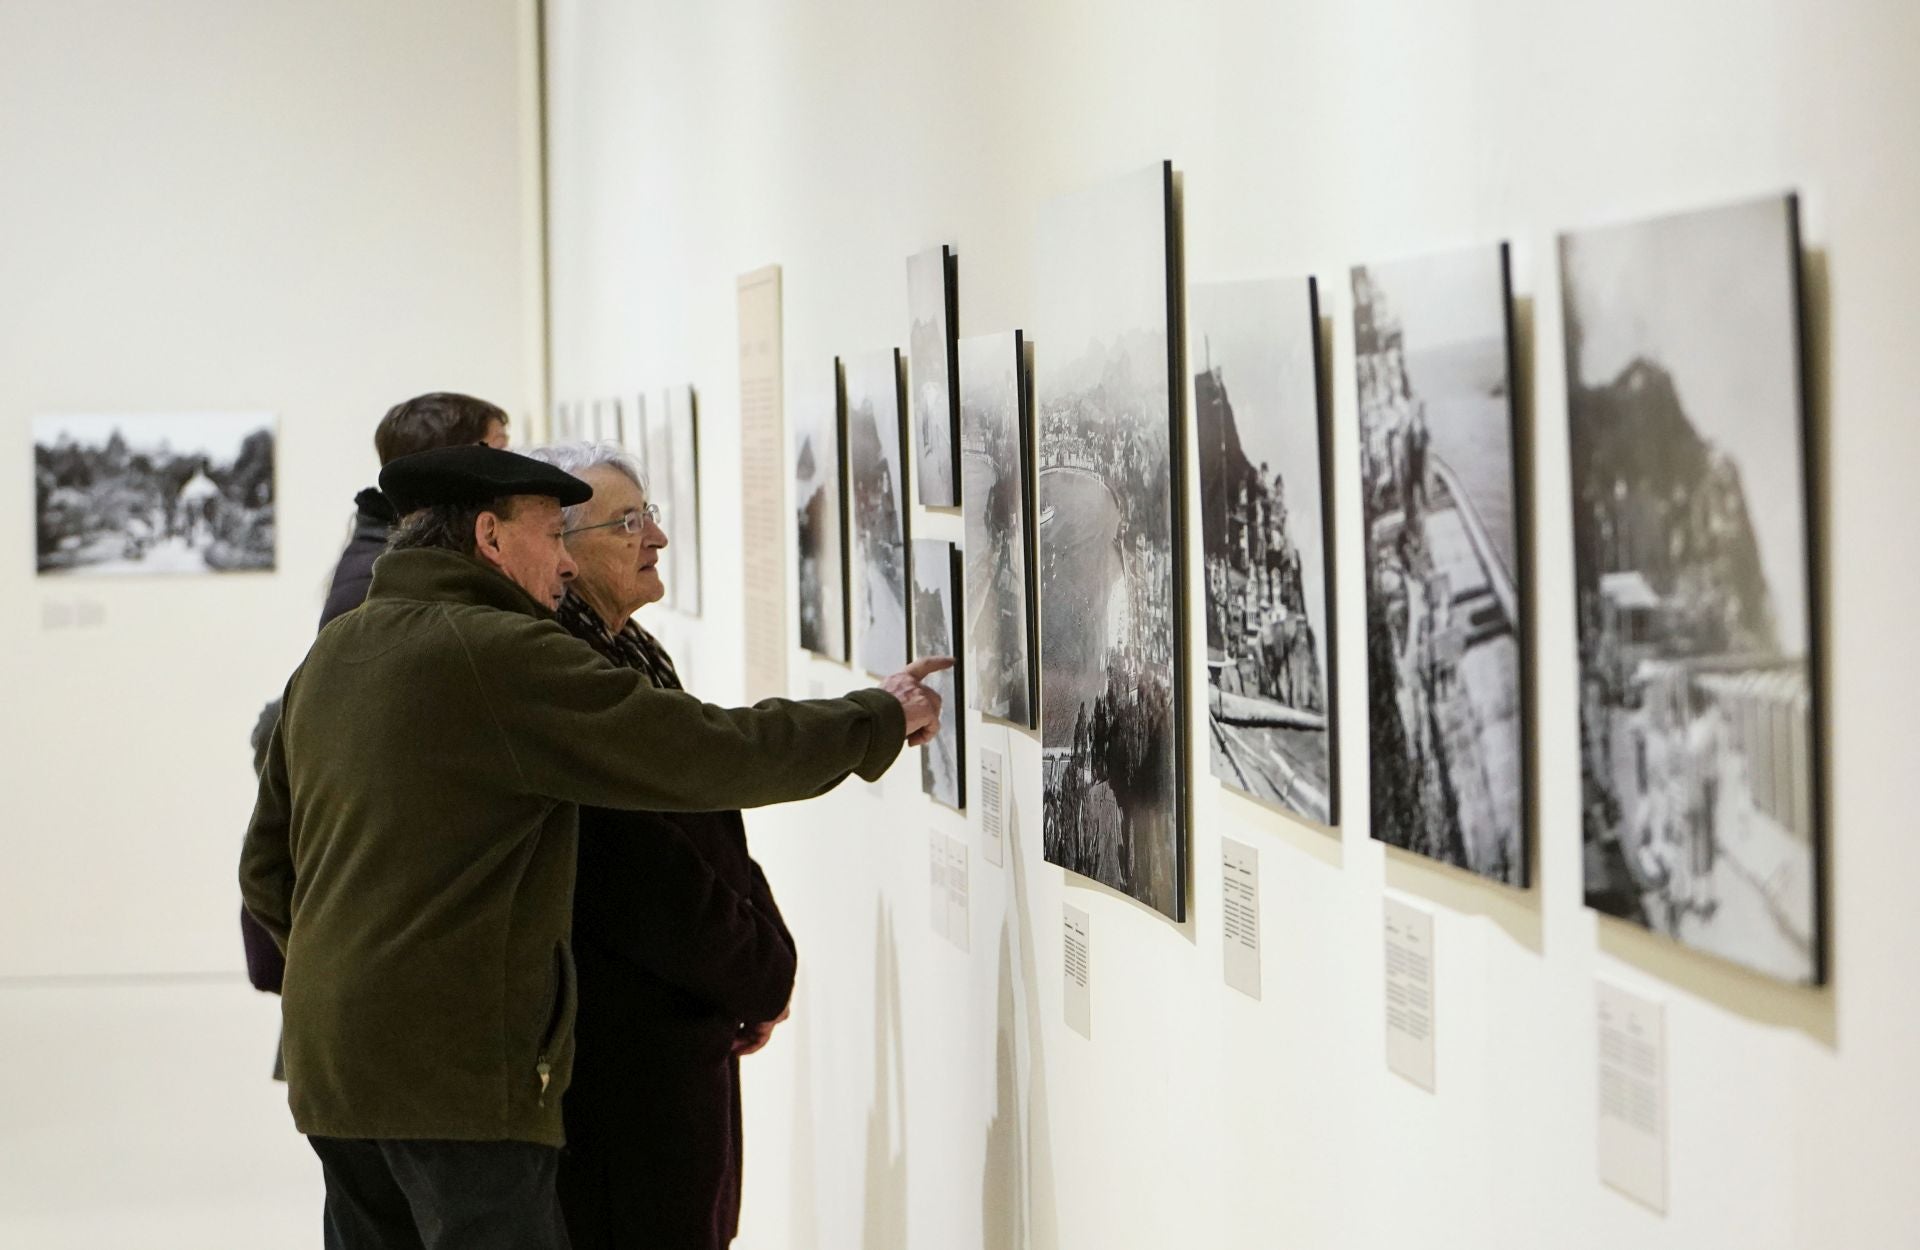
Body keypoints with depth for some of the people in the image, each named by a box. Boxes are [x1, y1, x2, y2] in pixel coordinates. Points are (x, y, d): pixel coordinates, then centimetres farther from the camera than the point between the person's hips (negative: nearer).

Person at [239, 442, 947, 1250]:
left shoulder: (330, 656, 14)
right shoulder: (504, 654, -13)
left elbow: (267, 867, 20)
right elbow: (711, 753, -13)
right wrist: (879, 720, 0)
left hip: (331, 1061, 9)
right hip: (458, 1065, -9)